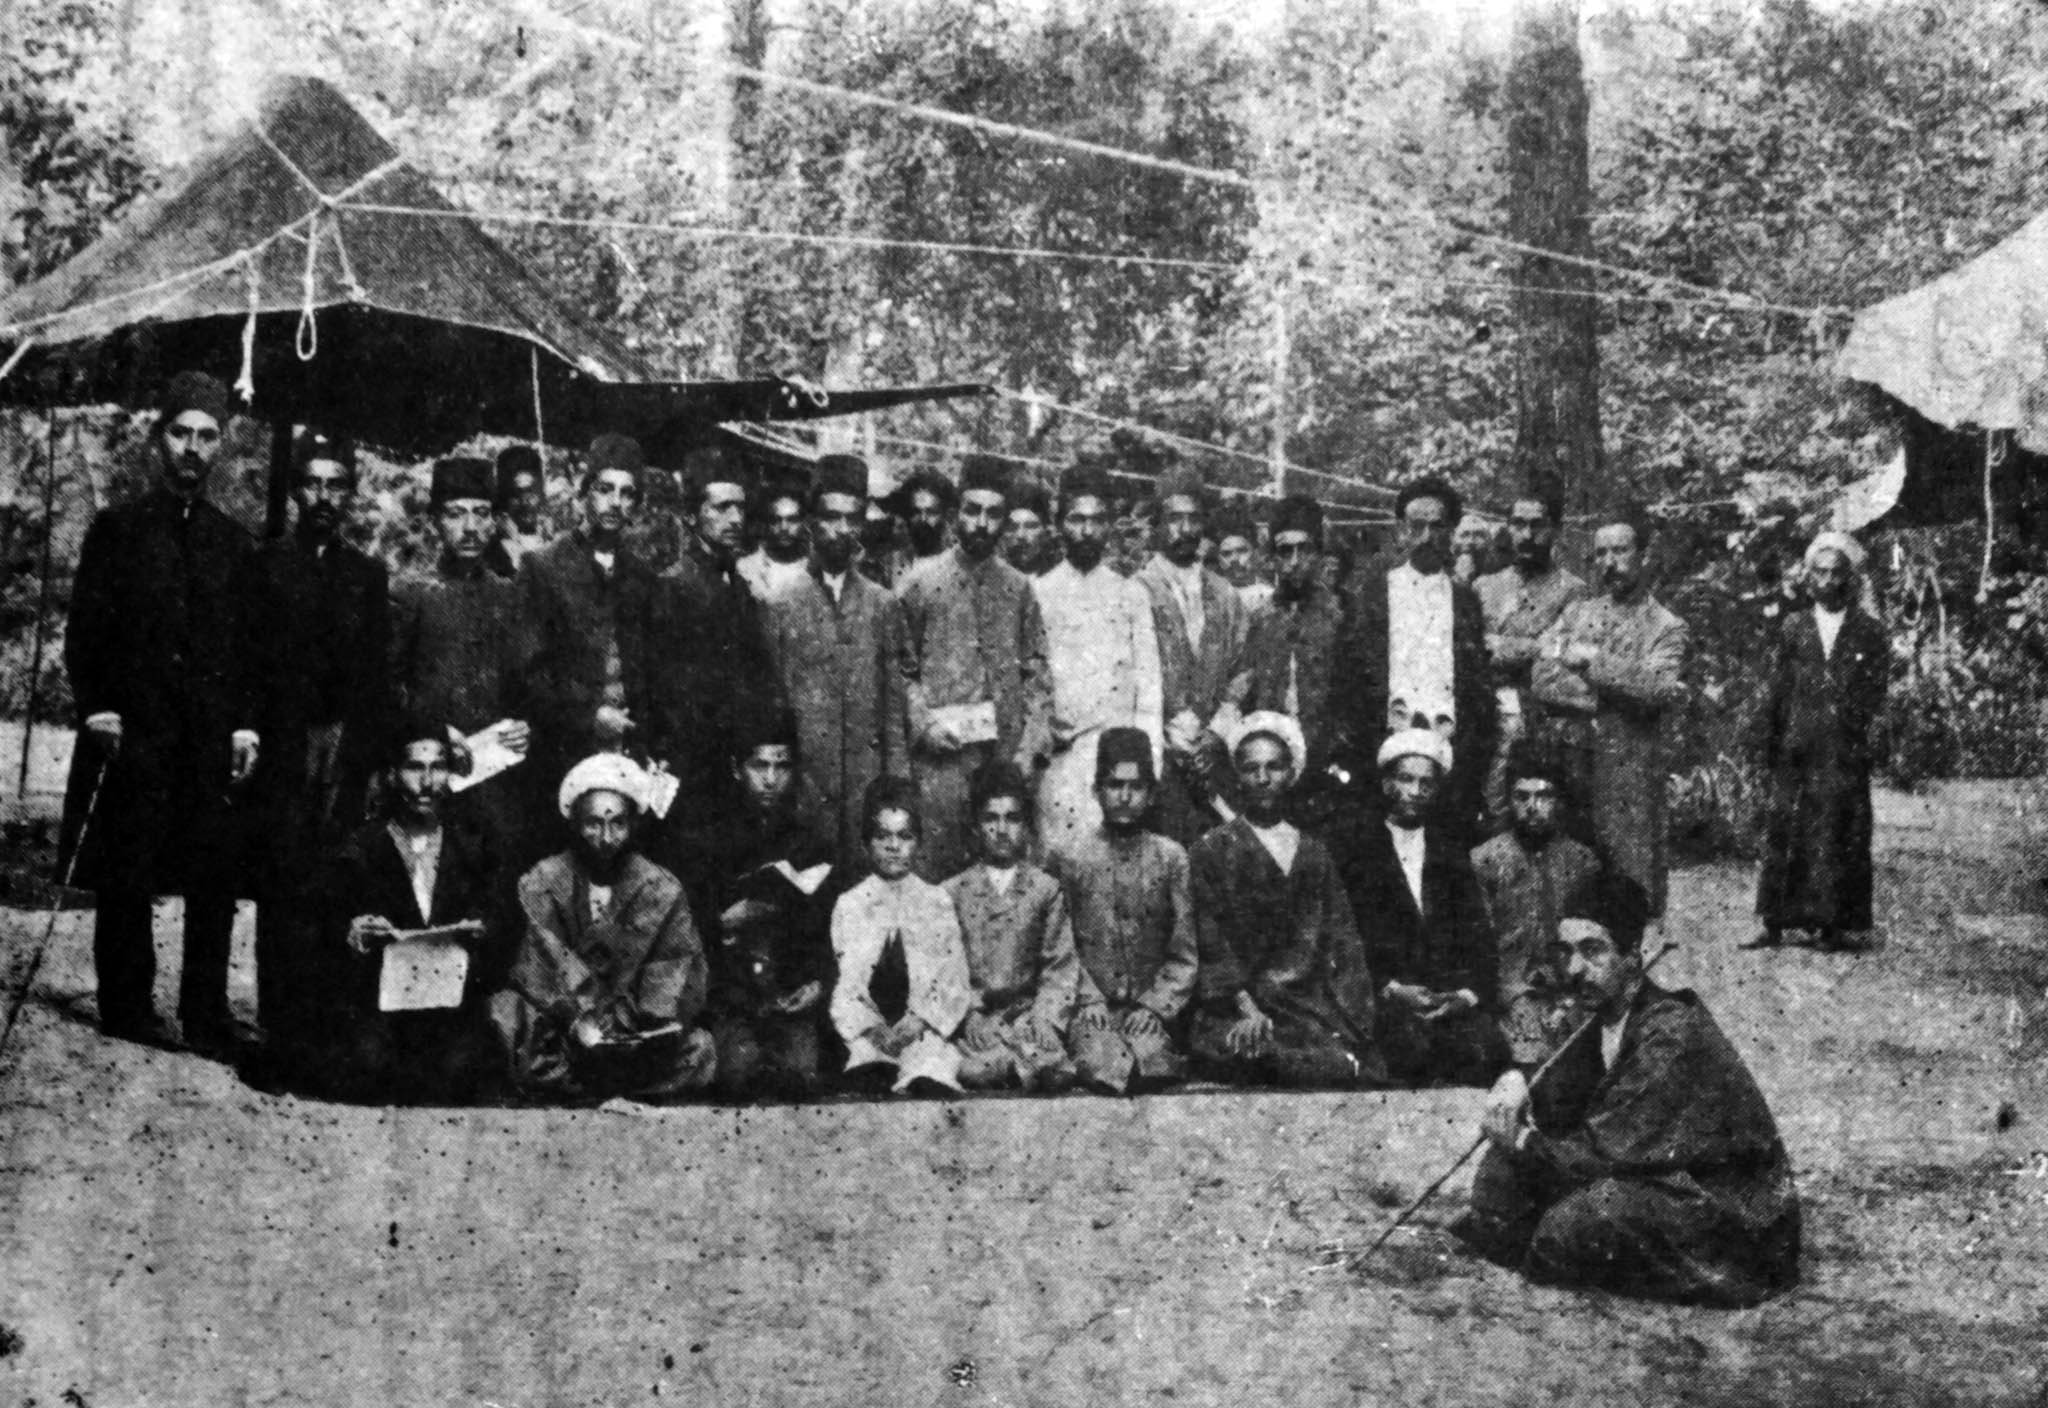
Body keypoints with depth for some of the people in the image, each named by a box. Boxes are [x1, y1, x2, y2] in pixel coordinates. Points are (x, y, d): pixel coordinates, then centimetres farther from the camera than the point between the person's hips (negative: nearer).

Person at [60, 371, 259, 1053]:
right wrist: (95, 707, -7)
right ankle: (126, 1008, 10)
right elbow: (84, 630, 3)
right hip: (131, 733, -2)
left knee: (217, 880, -2)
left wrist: (246, 723, 4)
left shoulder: (233, 541, 14)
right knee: (126, 880, 1)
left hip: (212, 737, 2)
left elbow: (248, 642, 14)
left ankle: (206, 1015, 4)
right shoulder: (117, 528, 7)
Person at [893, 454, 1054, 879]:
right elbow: (901, 669, 4)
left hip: (1007, 753, 2)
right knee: (938, 869, -3)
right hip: (942, 753, -2)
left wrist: (1030, 746, -1)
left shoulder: (1018, 588, 10)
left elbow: (1037, 674, 9)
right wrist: (924, 721, -10)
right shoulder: (920, 582, 3)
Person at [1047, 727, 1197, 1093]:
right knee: (1097, 1059, -32)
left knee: (1148, 1051, -32)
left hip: (1152, 1011, 1)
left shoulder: (1171, 857, 11)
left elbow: (1185, 952, 7)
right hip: (1092, 1008, 0)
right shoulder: (1068, 858, 10)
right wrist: (1088, 999, -7)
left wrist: (1155, 1005, -6)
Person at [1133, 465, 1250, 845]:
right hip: (1157, 757, -4)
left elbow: (1240, 678, 13)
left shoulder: (1225, 597, 15)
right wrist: (1176, 737, -9)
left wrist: (1216, 733, -2)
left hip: (1214, 755, 4)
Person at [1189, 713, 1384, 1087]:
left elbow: (1344, 943, 14)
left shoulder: (1315, 855, 22)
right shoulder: (1211, 852, 10)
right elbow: (1211, 944, -1)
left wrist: (1353, 1017, -3)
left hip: (1319, 1008, 4)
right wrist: (1248, 1009, -16)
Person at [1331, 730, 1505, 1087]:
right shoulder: (1350, 843, 9)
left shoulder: (1451, 853, 21)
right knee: (1410, 1044, -34)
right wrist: (1391, 989, -12)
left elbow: (1478, 938, 14)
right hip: (1379, 993, -3)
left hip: (1452, 999, 3)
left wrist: (1467, 994, -6)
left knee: (1484, 1046, -28)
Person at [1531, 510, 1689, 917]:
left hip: (1628, 768, -3)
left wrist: (1593, 661, -9)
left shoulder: (1665, 627, 3)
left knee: (1631, 880, -3)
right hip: (1563, 761, 3)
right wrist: (1613, 696, -11)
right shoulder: (1575, 614, 14)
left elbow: (1658, 689, -14)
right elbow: (1541, 678, 0)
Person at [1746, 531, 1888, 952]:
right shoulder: (1793, 629, 12)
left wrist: (1868, 743, -8)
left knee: (1841, 838, -1)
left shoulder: (1869, 633, 6)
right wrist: (1766, 744, 4)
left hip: (1845, 755, -2)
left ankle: (1834, 925, 5)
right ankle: (1774, 924, 3)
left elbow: (1876, 697, 2)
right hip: (1795, 754, 2)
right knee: (1783, 834, 0)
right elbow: (1773, 692, 10)